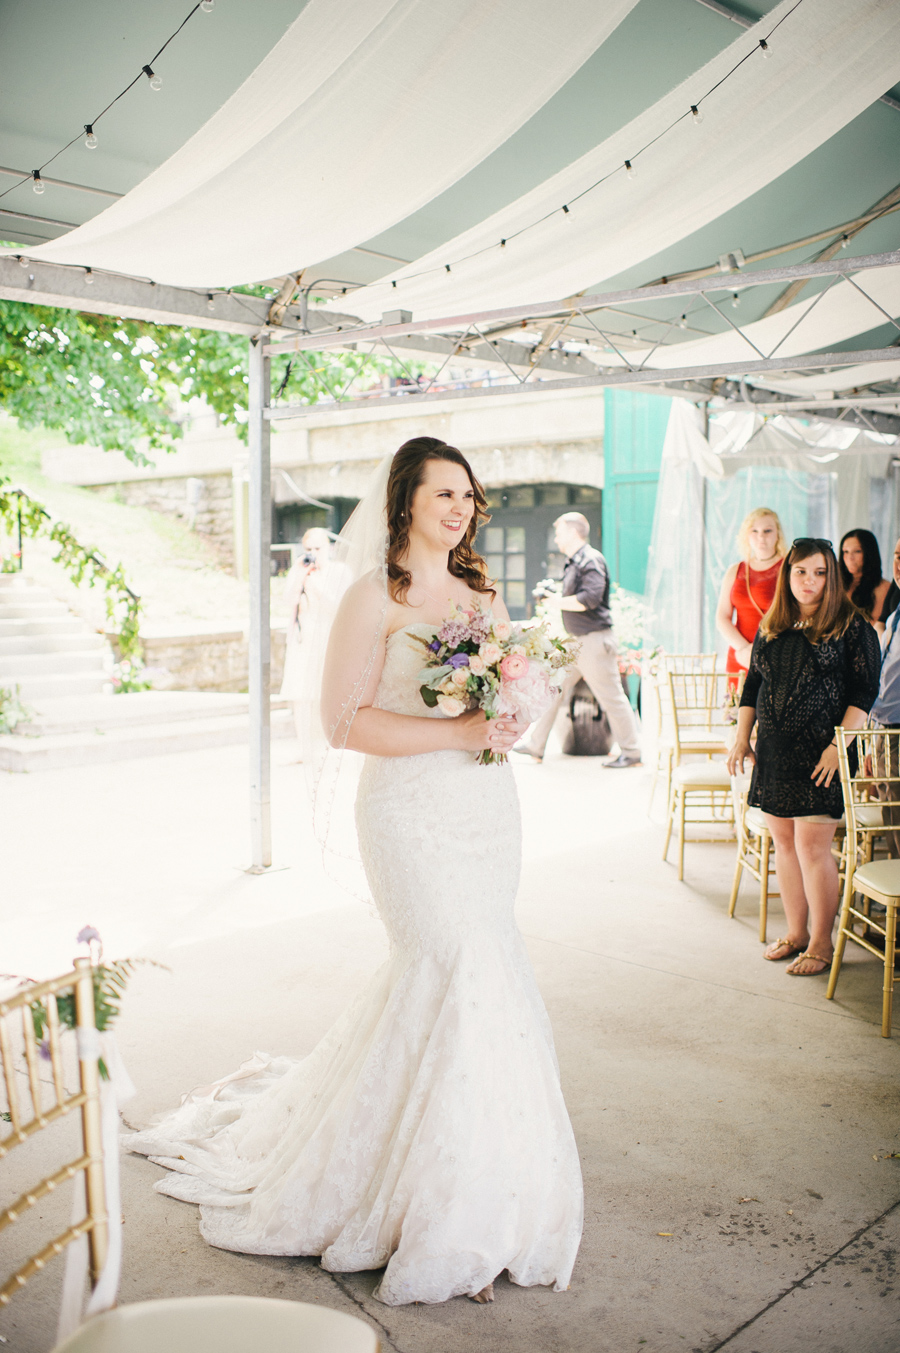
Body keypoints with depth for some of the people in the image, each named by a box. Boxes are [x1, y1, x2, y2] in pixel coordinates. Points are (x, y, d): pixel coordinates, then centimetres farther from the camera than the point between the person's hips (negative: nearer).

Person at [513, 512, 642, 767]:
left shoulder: (591, 560, -14)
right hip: (576, 641, 10)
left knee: (610, 696, -3)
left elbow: (591, 598, -26)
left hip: (594, 639, -10)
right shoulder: (573, 562, 16)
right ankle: (536, 746, 17)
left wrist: (559, 602, -14)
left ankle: (631, 752, 7)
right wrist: (555, 597, 8)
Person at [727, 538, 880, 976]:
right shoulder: (771, 628, 12)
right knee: (783, 842, 10)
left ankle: (821, 943, 7)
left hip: (821, 755, -5)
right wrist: (741, 739, 12)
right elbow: (752, 685, 18)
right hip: (774, 751, 6)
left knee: (811, 846, -6)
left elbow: (864, 692, -8)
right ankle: (796, 932, 24)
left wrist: (839, 746, -16)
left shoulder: (851, 627, -4)